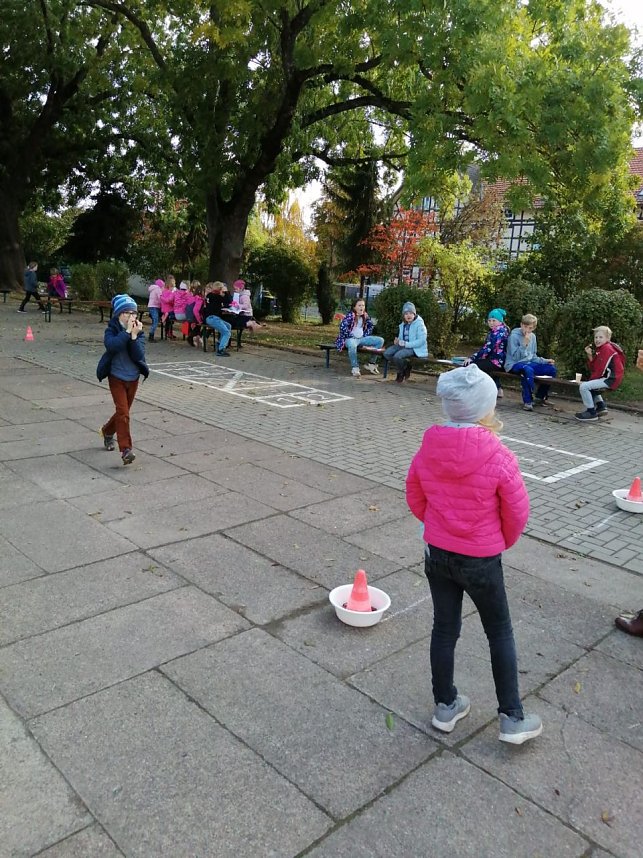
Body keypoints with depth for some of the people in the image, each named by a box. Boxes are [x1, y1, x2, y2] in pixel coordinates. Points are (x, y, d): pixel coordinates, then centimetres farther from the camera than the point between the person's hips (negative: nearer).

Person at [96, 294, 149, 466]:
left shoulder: (139, 332, -5)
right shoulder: (111, 331, -10)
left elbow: (139, 356, -18)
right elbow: (111, 345, -33)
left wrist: (134, 336, -26)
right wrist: (127, 332, -30)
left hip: (133, 379, 4)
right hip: (116, 377, -4)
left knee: (123, 412, 17)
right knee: (123, 412, -13)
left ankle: (107, 431, 46)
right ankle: (126, 449, -11)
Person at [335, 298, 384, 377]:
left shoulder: (365, 316, 7)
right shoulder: (350, 316, -13)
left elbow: (371, 326, 23)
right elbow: (342, 326, -25)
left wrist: (366, 336, 11)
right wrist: (350, 336, -18)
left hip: (362, 338, 7)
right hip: (350, 339, -7)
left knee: (380, 340, -2)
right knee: (352, 345, -44)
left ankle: (371, 363, 0)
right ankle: (355, 368, -26)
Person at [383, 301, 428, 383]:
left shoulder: (419, 324, -12)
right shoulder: (403, 324, 14)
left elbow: (421, 340, -19)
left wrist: (406, 344, -25)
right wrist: (397, 341, 1)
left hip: (416, 348, -8)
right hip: (403, 346, 8)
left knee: (397, 356, -31)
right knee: (387, 353, -14)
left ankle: (401, 373, 1)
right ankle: (405, 366, 2)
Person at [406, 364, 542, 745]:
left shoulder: (428, 450, -10)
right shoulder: (499, 458, -23)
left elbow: (415, 500, 3)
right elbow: (517, 514, -11)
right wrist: (502, 542, 9)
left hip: (437, 554, 4)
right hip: (481, 561, -4)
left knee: (444, 628, 18)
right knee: (500, 633, 16)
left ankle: (446, 706, 35)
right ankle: (512, 718, 28)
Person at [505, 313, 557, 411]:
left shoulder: (532, 336, 10)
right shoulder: (514, 335, -11)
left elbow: (533, 356, 18)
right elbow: (515, 357, -17)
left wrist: (544, 360, 3)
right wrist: (525, 343, -24)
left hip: (529, 363, 8)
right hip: (514, 364, -8)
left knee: (551, 369, -5)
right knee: (528, 370, -39)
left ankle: (540, 397, 11)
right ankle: (527, 401, -29)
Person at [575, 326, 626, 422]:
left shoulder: (607, 348, -13)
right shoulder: (601, 349, 18)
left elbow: (601, 369, -19)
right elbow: (594, 368, 11)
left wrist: (591, 379, -8)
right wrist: (590, 355, -1)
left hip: (611, 379, -11)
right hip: (607, 378, 11)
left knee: (584, 386, -22)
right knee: (589, 386, 32)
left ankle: (591, 413, -14)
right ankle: (601, 406, 24)